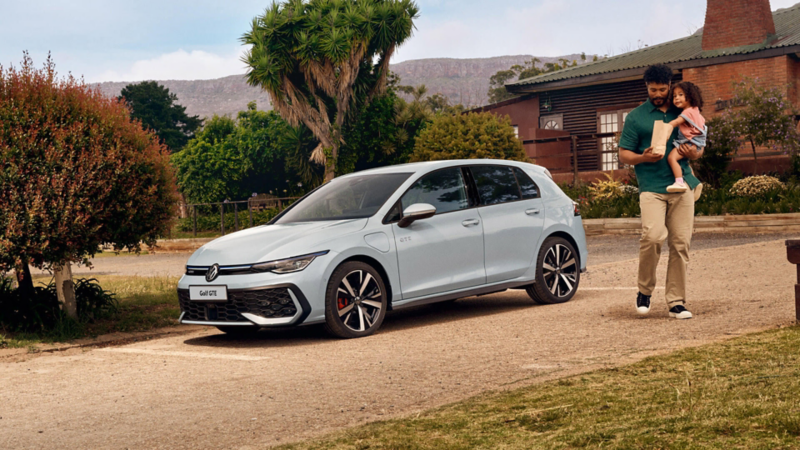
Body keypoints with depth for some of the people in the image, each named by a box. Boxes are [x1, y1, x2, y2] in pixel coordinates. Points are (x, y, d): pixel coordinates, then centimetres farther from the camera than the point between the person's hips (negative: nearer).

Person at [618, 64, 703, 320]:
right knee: (653, 236, -22)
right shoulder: (636, 117, 8)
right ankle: (645, 289, 0)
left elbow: (699, 148, 22)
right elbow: (623, 155, 6)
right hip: (652, 188, -3)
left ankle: (676, 301, 9)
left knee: (681, 243, 0)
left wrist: (693, 153, -2)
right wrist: (643, 157, -14)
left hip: (682, 186, 3)